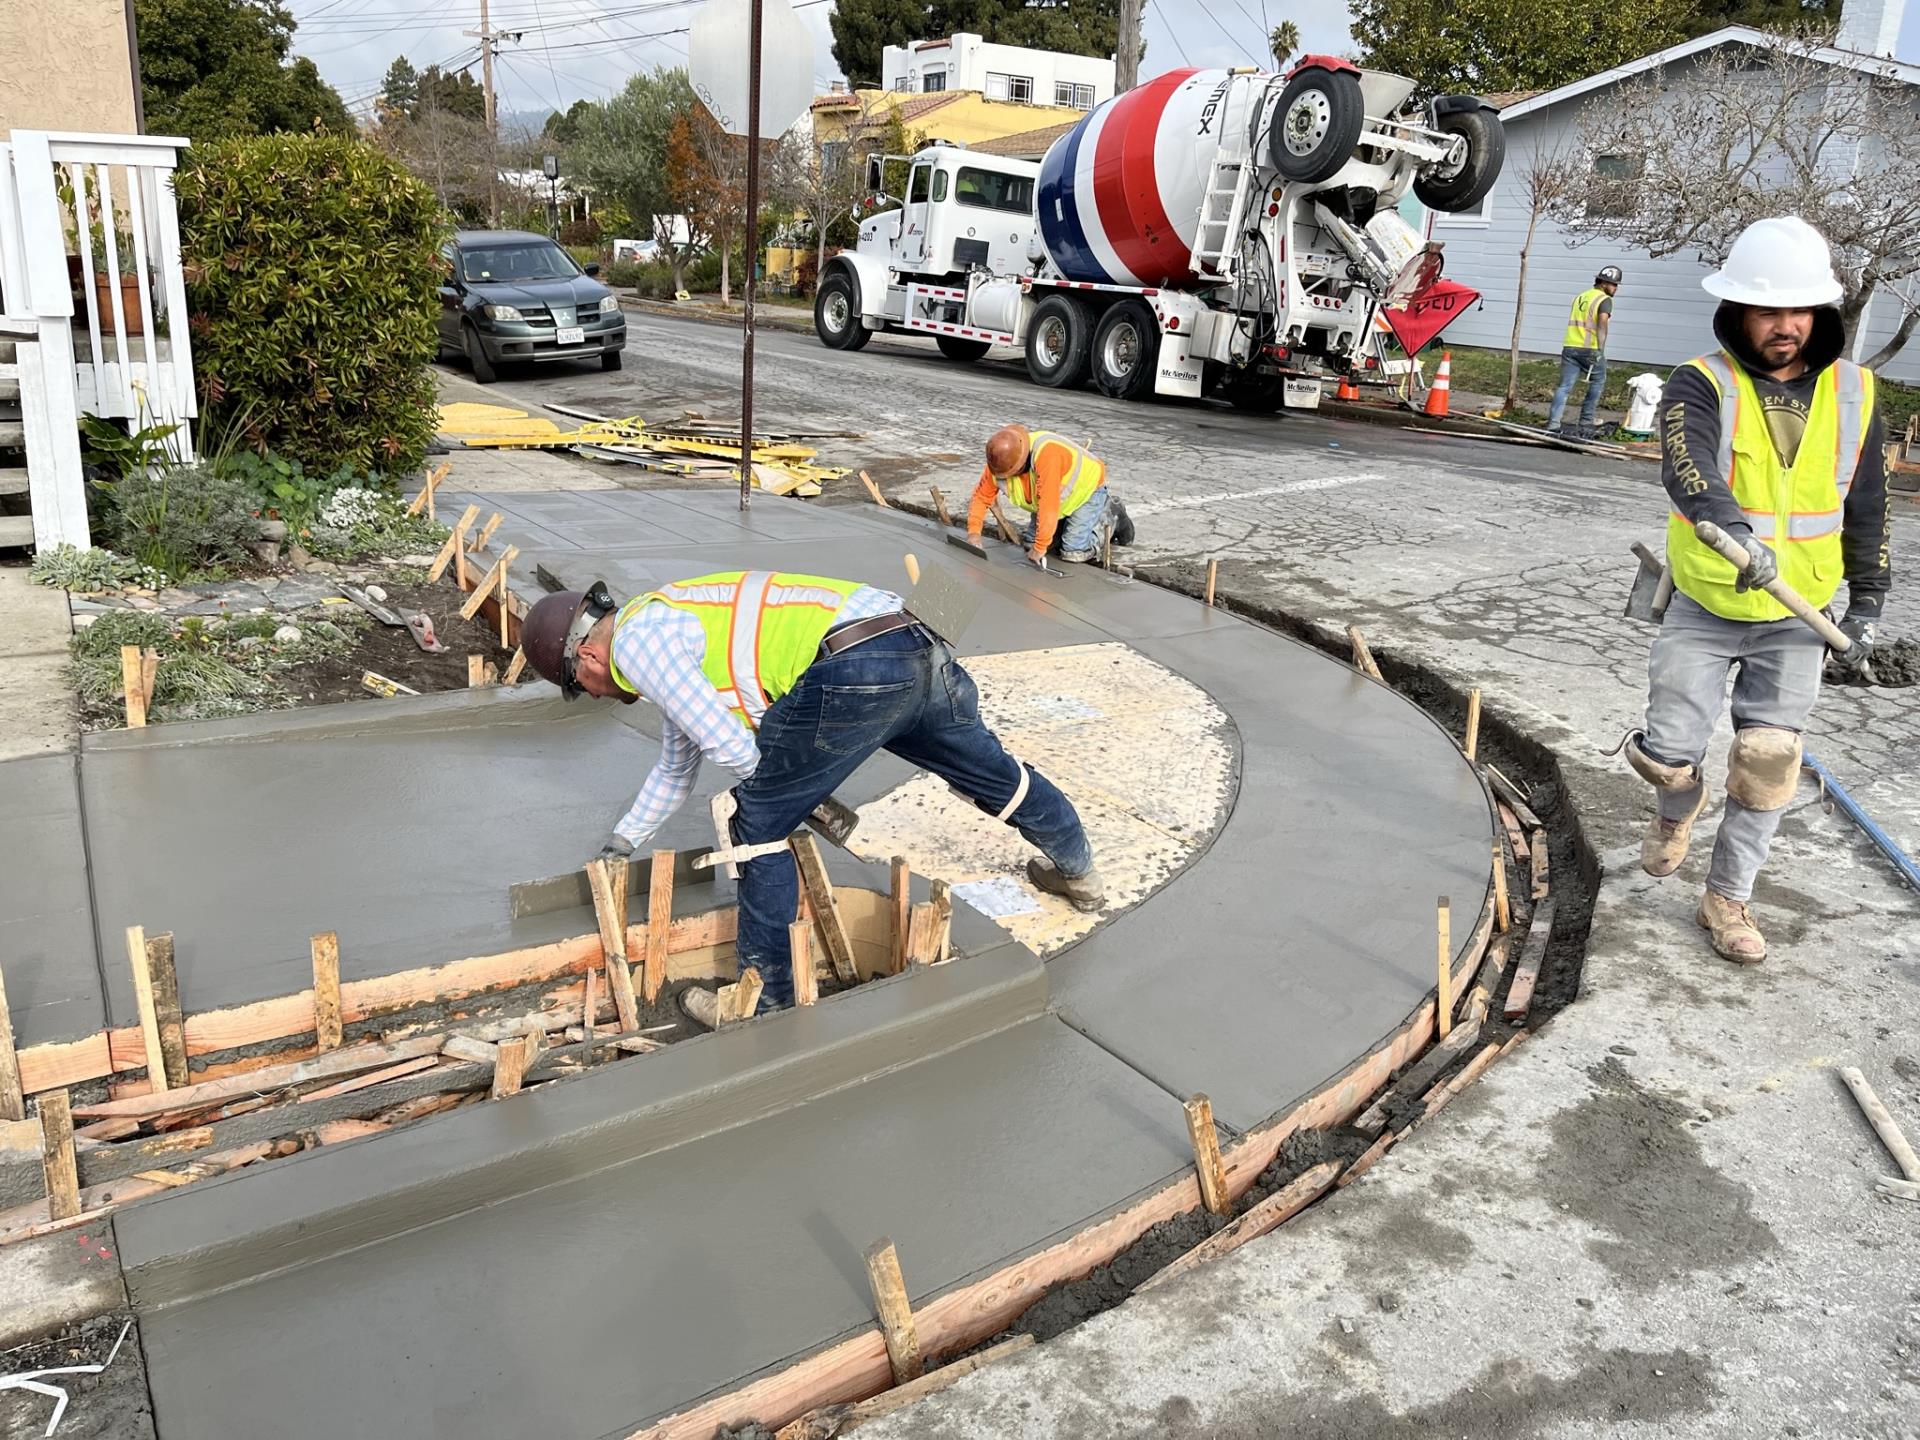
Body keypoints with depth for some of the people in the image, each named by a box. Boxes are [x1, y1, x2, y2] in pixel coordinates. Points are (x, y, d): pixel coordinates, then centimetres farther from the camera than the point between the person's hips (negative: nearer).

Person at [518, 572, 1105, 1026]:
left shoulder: (635, 640, 1)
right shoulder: (673, 635, 32)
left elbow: (732, 749, -6)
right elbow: (675, 768, 45)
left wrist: (813, 802, 10)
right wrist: (622, 842, 54)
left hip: (855, 669, -10)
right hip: (920, 653, 10)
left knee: (759, 827, 5)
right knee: (996, 774, 30)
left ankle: (767, 999, 17)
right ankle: (1078, 873, 54)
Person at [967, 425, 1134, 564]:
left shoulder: (1046, 453, -43)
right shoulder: (1000, 461, -21)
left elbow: (1049, 506, -43)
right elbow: (981, 496, -10)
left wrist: (1040, 548, -39)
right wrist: (974, 531, -24)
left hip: (1087, 490, -7)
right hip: (1061, 496, 7)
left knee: (1073, 553, -16)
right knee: (1029, 543, 3)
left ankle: (1109, 514, 8)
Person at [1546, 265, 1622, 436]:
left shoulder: (1580, 296, 19)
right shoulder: (1605, 300, -3)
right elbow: (1602, 324, -17)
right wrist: (1600, 350, -25)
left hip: (1570, 346, 5)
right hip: (1590, 349, -5)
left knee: (1564, 387, 1)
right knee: (1597, 383, 13)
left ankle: (1553, 423, -12)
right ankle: (1586, 423, 12)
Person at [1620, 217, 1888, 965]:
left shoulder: (1852, 393, -1)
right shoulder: (1702, 384, -13)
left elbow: (1866, 510, 9)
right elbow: (1687, 466, -35)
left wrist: (1865, 604, 10)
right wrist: (1733, 526, -54)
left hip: (1797, 620, 2)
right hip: (1704, 609, -2)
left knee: (1769, 763, 2)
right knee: (1668, 753, 1)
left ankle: (1728, 898, 19)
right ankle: (1678, 810, 38)